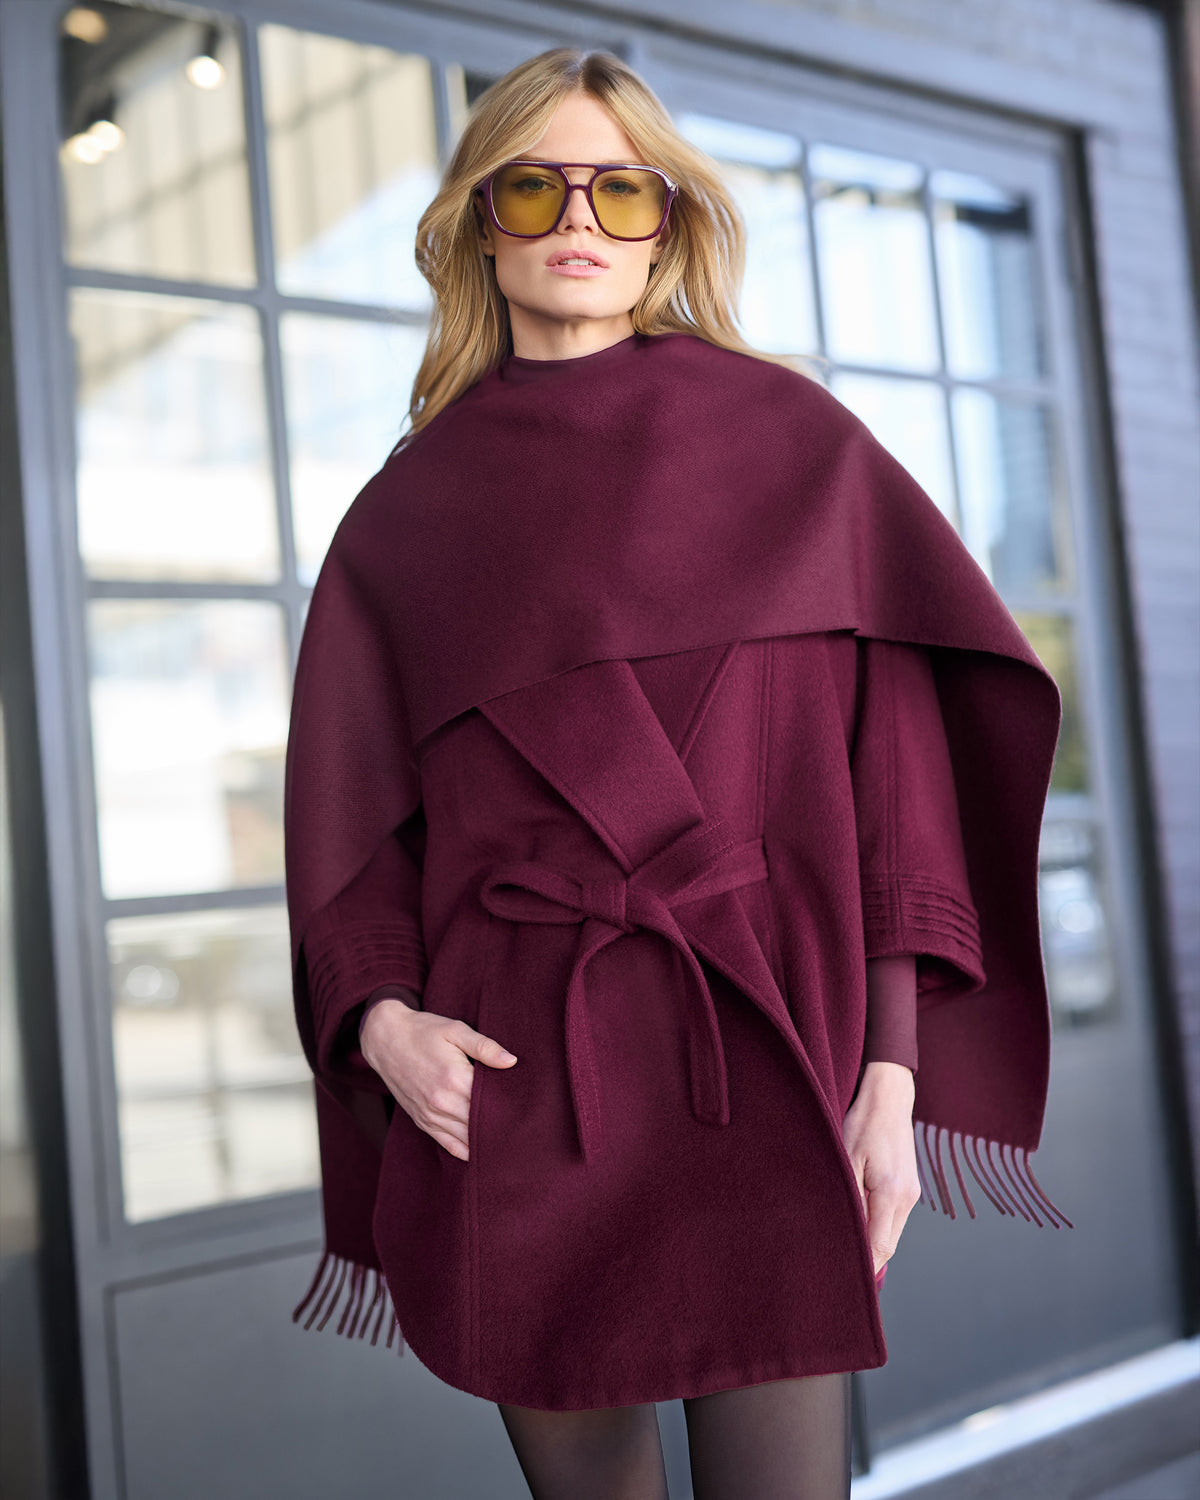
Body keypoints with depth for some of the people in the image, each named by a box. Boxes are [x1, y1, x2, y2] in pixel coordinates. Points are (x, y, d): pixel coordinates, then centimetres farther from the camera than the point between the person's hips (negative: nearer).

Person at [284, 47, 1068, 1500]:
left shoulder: (789, 437, 5)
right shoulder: (410, 506, 11)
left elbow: (895, 749, 1)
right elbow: (349, 806, 9)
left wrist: (892, 1069, -6)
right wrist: (380, 1019, -9)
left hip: (762, 1060, -2)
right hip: (506, 1080, 2)